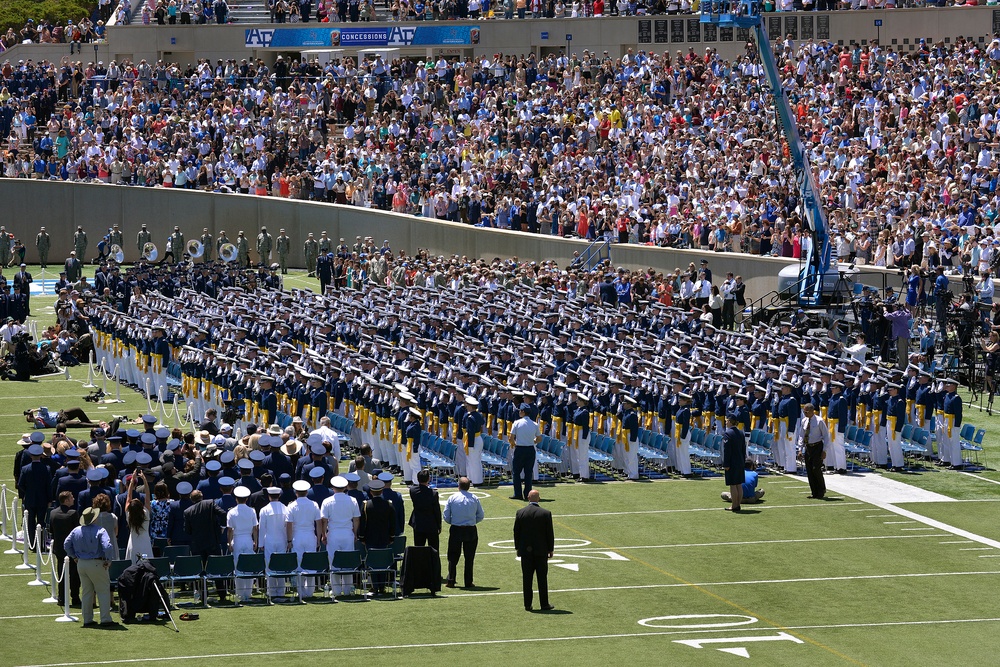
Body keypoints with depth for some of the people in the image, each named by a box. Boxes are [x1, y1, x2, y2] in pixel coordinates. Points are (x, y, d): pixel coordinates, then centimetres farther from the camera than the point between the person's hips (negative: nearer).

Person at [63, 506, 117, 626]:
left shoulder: (76, 531, 3)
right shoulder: (100, 531, -14)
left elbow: (66, 545, 7)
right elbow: (108, 546, -24)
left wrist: (74, 557, 15)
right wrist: (108, 560, -10)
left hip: (81, 564, 6)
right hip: (96, 564, -6)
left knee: (87, 592, 15)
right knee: (103, 591, 3)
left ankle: (87, 620, 16)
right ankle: (105, 619, -1)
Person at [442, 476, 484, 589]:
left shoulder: (452, 498, -5)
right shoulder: (475, 499, -2)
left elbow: (446, 516, -2)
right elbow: (481, 516, 3)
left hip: (455, 530, 0)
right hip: (471, 531, 1)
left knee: (453, 557, 8)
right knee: (469, 558, 7)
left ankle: (451, 581, 5)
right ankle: (468, 582, 8)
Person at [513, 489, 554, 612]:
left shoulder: (520, 513, -4)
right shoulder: (546, 513, -8)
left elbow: (516, 532, 1)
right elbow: (549, 533, -4)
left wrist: (517, 547, 12)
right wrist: (551, 549, 6)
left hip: (526, 551, 1)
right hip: (541, 550, -1)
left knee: (527, 579, 5)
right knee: (542, 578, 5)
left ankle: (527, 604, 6)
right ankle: (544, 604, 6)